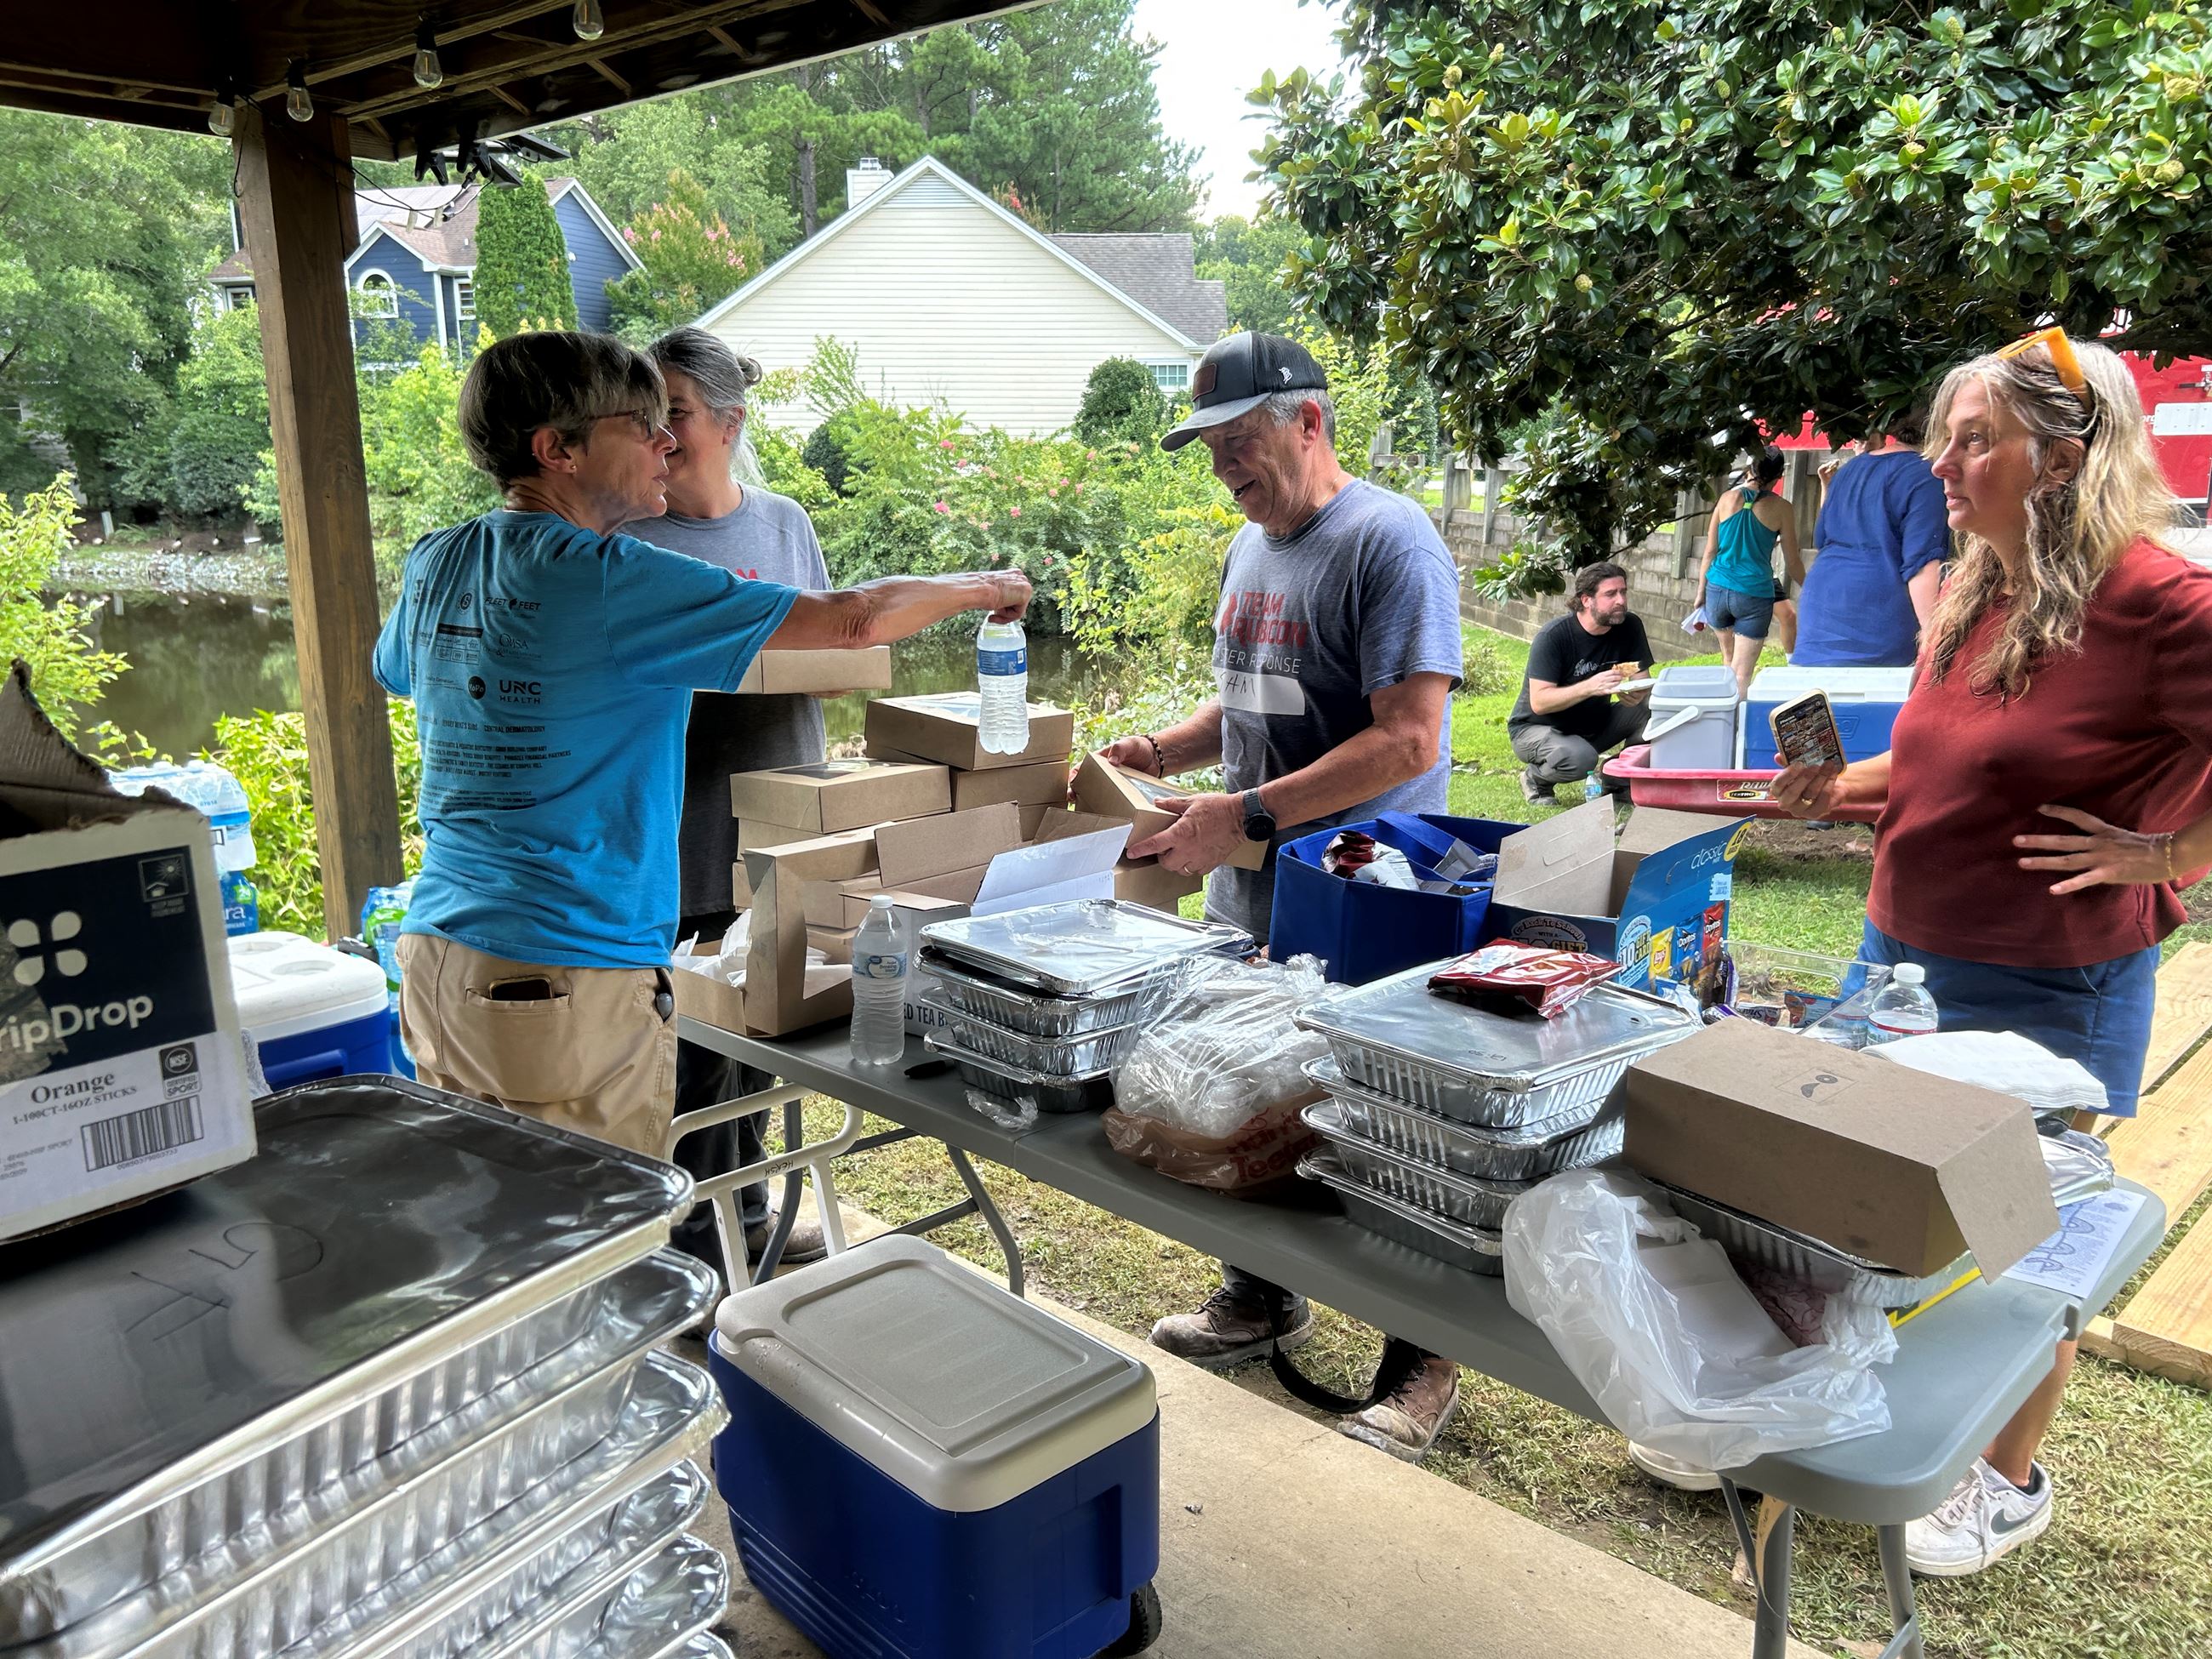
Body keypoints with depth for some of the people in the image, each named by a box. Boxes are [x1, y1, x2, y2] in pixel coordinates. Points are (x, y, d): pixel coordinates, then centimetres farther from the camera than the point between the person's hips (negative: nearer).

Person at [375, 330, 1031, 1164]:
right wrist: (982, 587, 2)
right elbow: (852, 619, -15)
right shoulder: (610, 580, -16)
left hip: (435, 961, 8)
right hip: (567, 982, -8)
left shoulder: (433, 565, 7)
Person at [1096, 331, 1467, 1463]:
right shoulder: (1251, 548, 12)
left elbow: (1406, 742, -23)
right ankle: (1261, 1301, 41)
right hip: (1250, 898, 8)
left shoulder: (1389, 542, -16)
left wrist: (1245, 815, -26)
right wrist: (1163, 751, 4)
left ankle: (1424, 1368, 23)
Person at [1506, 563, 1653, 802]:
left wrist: (1637, 693, -30)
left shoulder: (1630, 626, -7)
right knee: (1579, 758, -37)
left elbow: (1643, 682, -5)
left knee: (1654, 708, -18)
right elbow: (1539, 702, -28)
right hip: (1535, 728, -5)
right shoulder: (1554, 636, -23)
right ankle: (1536, 778, -3)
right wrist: (1590, 687, -41)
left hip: (1594, 724, 5)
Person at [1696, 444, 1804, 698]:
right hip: (1755, 595, -3)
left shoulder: (1728, 499, 4)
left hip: (1718, 589, 3)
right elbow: (1792, 564, 2)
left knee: (1729, 657, 25)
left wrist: (1701, 592, 14)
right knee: (1742, 675, 0)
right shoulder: (1781, 509, -3)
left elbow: (1710, 551, 6)